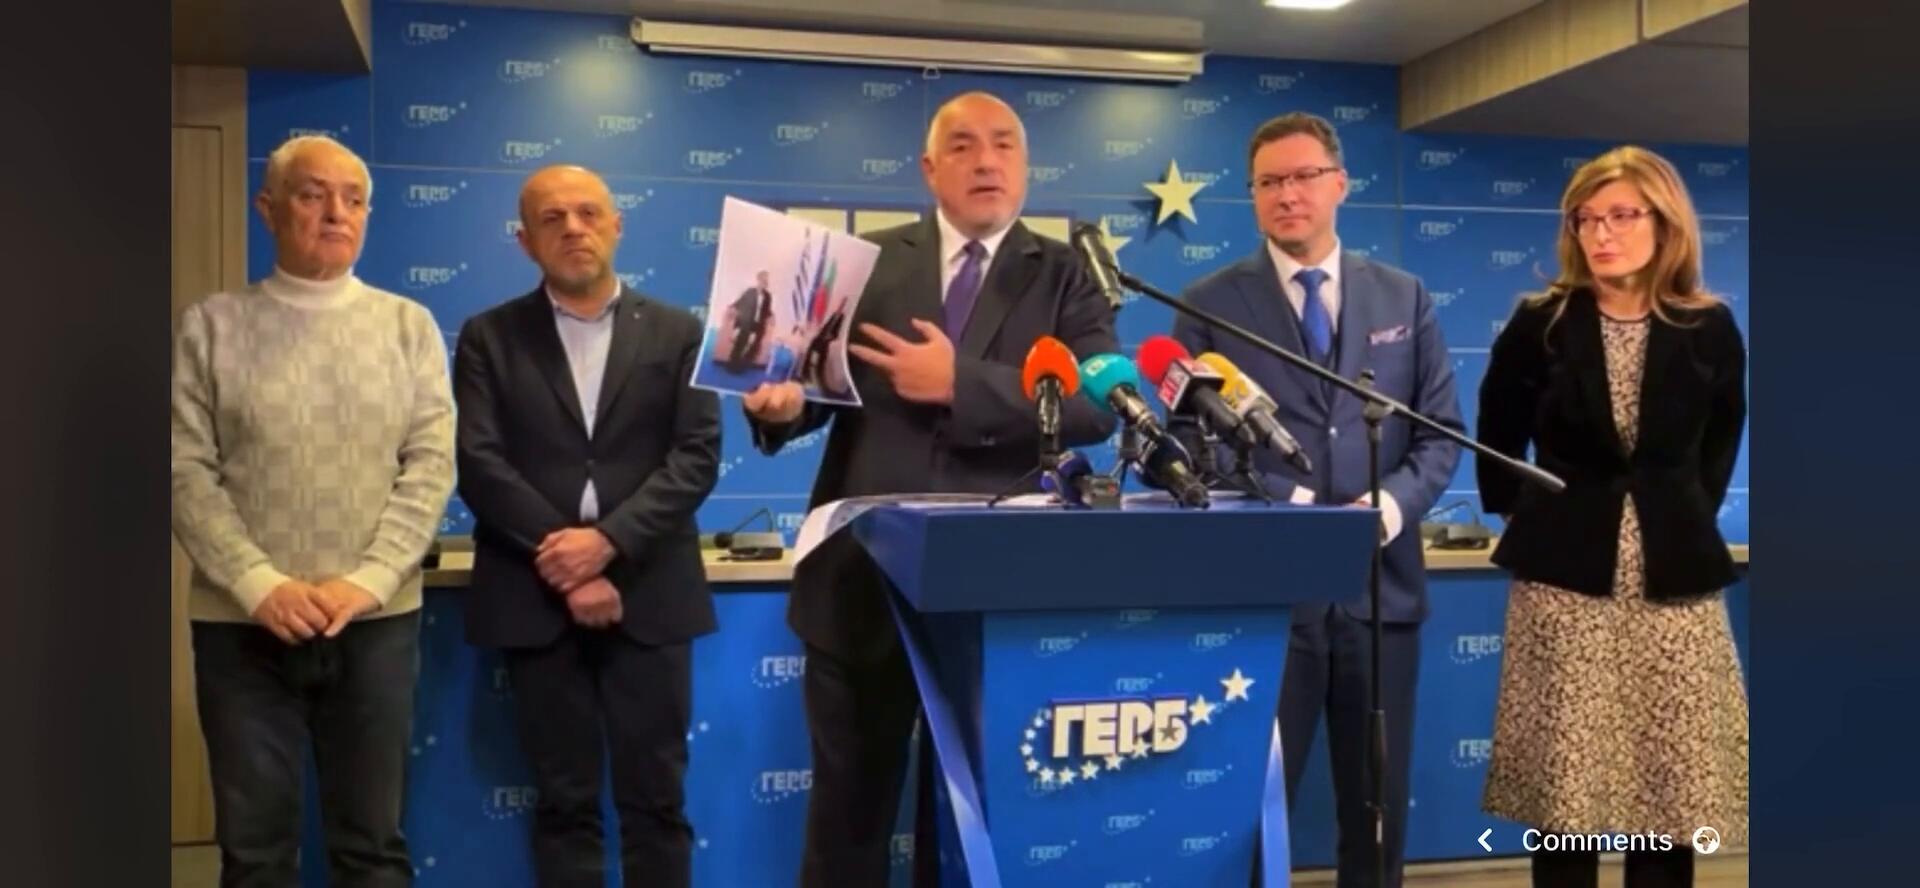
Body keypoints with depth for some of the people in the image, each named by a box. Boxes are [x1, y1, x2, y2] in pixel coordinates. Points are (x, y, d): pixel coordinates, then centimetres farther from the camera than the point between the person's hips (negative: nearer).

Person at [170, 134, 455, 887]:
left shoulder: (408, 326, 6)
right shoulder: (211, 326, 3)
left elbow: (431, 464, -1)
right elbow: (188, 473, -2)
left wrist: (365, 582, -12)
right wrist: (260, 586, -14)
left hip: (377, 621, 1)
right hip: (243, 624, 0)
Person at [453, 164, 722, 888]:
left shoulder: (678, 333, 8)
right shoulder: (489, 337, 7)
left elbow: (697, 457, -2)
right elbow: (479, 465, -3)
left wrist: (607, 542, -14)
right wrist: (565, 568, -12)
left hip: (648, 595, 0)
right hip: (535, 599, 0)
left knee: (655, 798, 4)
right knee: (564, 801, 7)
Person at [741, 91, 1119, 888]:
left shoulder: (1067, 277, 3)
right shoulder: (869, 259, 8)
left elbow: (1097, 404, -12)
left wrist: (959, 383, -18)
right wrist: (784, 399, -21)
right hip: (863, 576, 1)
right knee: (850, 795, 12)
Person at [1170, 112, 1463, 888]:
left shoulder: (1404, 297, 10)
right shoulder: (1210, 305, 2)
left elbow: (1441, 431, 7)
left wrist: (1391, 504, -12)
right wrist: (1292, 504, -16)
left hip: (1380, 583, 3)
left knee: (1377, 803, 14)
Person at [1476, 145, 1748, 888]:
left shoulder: (1709, 329, 0)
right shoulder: (1540, 324, -2)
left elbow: (1722, 435, 17)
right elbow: (1497, 436, 11)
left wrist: (1690, 514, 12)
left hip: (1675, 580, 2)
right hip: (1565, 576, -1)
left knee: (1669, 784, 5)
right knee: (1562, 785, 1)